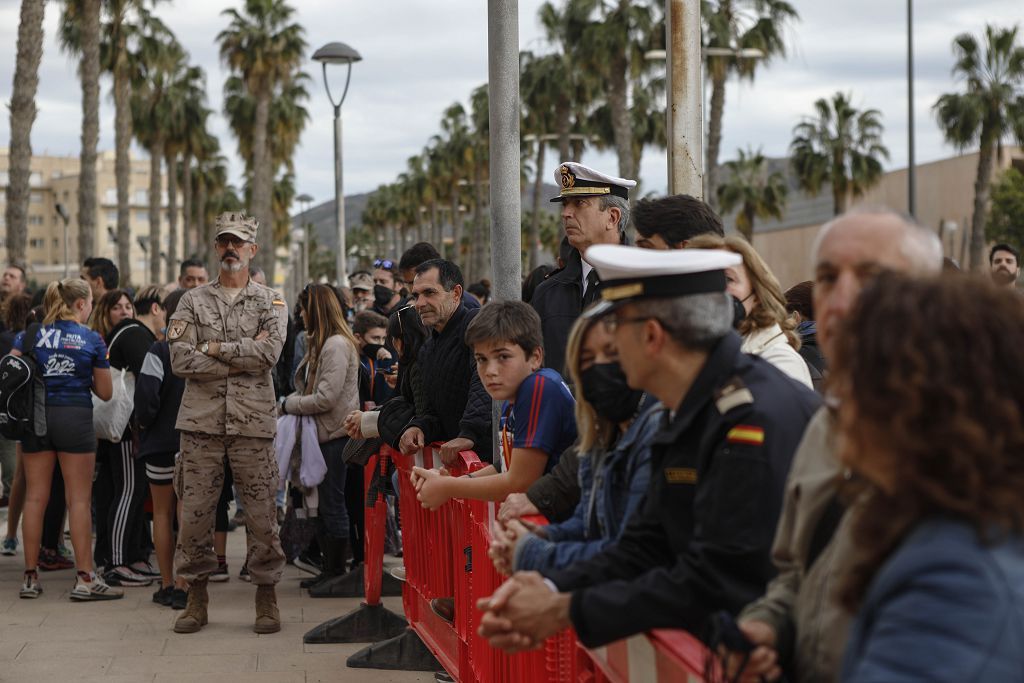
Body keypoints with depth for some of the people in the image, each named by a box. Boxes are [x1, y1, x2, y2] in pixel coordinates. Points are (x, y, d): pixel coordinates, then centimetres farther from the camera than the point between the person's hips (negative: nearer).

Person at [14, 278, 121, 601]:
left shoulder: (30, 334, 5)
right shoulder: (92, 339, -1)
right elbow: (105, 393, 2)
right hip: (75, 417, -3)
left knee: (35, 497, 8)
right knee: (79, 499, -1)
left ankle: (31, 576, 11)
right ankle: (84, 578, -2)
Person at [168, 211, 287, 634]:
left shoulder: (270, 302, 8)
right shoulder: (193, 302, 9)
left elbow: (270, 351, -11)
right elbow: (181, 361, -5)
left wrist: (215, 349, -9)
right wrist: (243, 356, -9)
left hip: (253, 423, -1)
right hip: (201, 420, 1)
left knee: (261, 513, 1)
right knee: (194, 512, 3)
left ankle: (266, 597, 12)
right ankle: (197, 596, 14)